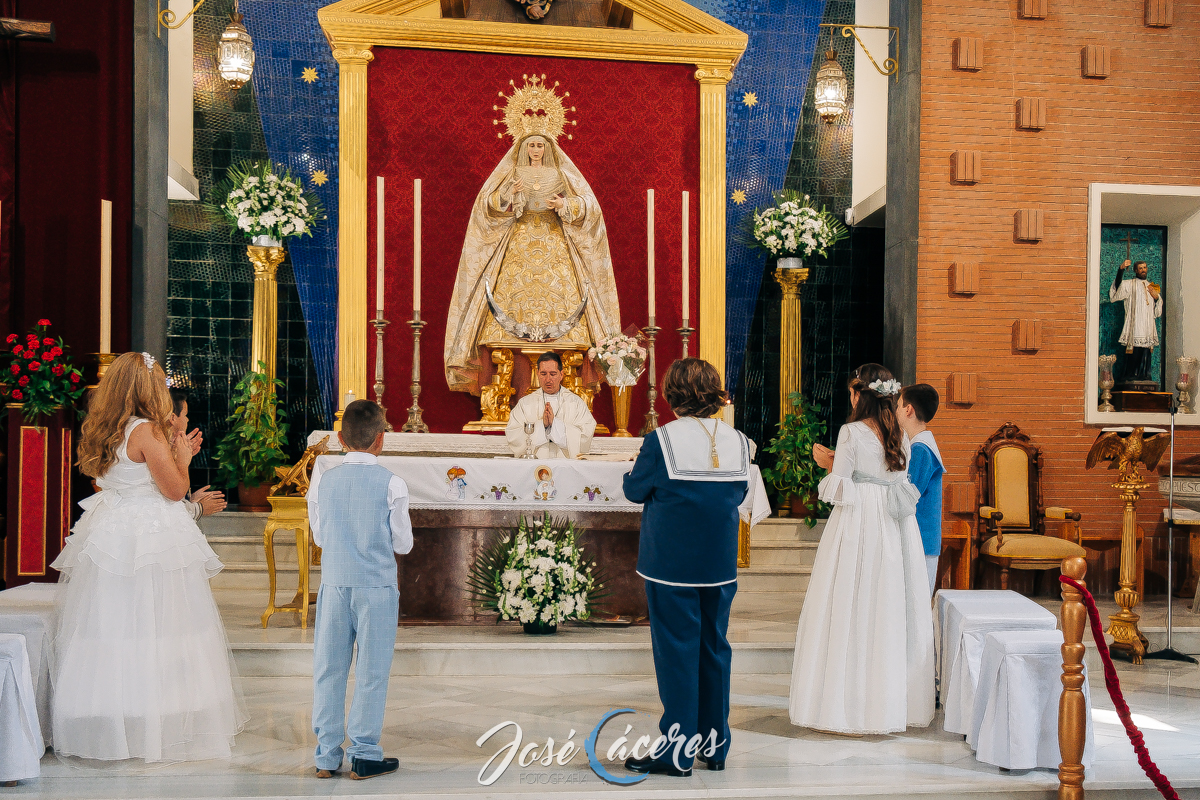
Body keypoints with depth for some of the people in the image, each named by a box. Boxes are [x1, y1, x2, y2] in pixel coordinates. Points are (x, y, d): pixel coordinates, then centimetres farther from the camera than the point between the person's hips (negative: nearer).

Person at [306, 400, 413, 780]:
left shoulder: (323, 481, 1)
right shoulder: (391, 484, -8)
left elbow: (319, 537, 10)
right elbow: (403, 543, -3)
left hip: (333, 584, 3)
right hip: (376, 586, -3)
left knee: (328, 670, 10)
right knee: (372, 672, 6)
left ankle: (327, 755, 17)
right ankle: (365, 755, 11)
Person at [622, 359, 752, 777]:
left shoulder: (661, 441, -14)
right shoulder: (738, 441, 0)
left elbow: (635, 490, -3)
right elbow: (739, 494, 11)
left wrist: (634, 470, 18)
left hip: (671, 565, -4)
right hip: (720, 565, 5)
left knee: (676, 648, 2)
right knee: (715, 646, 13)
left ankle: (677, 746, 7)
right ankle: (714, 741, 22)